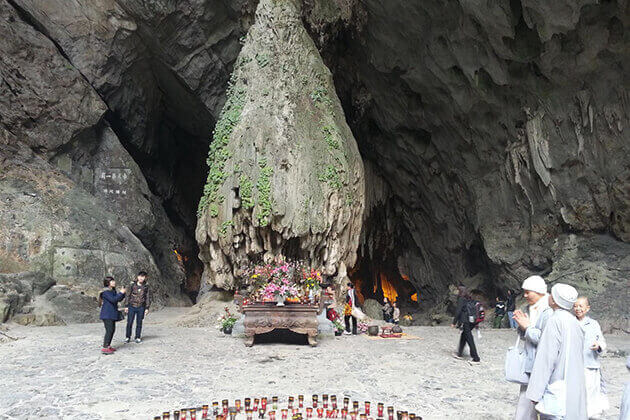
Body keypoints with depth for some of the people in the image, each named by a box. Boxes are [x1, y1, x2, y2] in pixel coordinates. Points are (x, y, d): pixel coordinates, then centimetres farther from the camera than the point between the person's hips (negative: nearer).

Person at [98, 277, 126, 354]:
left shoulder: (113, 291, 15)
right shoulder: (105, 292, -14)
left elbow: (119, 299, 17)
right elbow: (113, 300, -24)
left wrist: (123, 293, 2)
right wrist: (121, 293, -18)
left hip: (112, 314, 9)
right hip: (107, 315, -9)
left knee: (112, 330, 12)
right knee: (109, 330, -12)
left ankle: (108, 346, 21)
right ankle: (104, 348, -9)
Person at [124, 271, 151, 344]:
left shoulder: (146, 287, 2)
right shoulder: (133, 285, 1)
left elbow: (148, 298, 5)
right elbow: (128, 296, 5)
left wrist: (147, 308, 1)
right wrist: (126, 306, 2)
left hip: (141, 307, 0)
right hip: (132, 307, 0)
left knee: (139, 323, 6)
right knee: (129, 322, 0)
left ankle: (138, 337, 17)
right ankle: (128, 337, 14)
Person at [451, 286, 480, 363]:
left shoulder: (461, 299, -9)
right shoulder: (469, 299, 14)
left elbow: (458, 311, -13)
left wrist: (454, 322, -9)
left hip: (465, 322, -8)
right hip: (471, 321, 8)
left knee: (469, 339, -4)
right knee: (463, 336, 19)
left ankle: (476, 358, -4)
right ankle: (459, 354, 27)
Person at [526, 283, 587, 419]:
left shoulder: (555, 321, -16)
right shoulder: (574, 321, 9)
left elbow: (546, 358, -19)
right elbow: (578, 357, 16)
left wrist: (535, 393, -17)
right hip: (575, 386, 9)